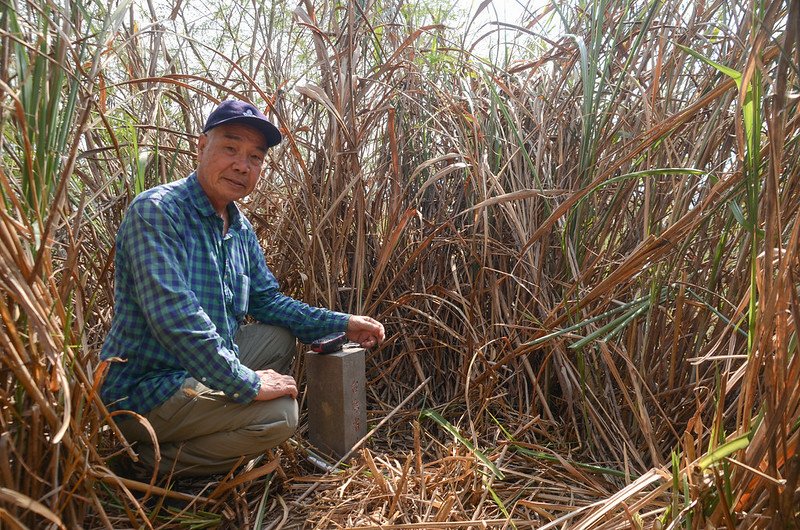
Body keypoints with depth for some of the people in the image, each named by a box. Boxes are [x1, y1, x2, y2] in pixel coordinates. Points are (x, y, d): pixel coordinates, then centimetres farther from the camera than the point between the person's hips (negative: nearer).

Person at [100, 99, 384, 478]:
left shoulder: (241, 229, 7)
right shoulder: (156, 211, -20)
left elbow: (268, 302, 14)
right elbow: (174, 318, -30)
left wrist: (344, 325, 5)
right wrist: (248, 384, -25)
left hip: (198, 368, 9)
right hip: (142, 391, -9)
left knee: (281, 336, 14)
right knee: (280, 414, -19)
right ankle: (154, 462, -2)